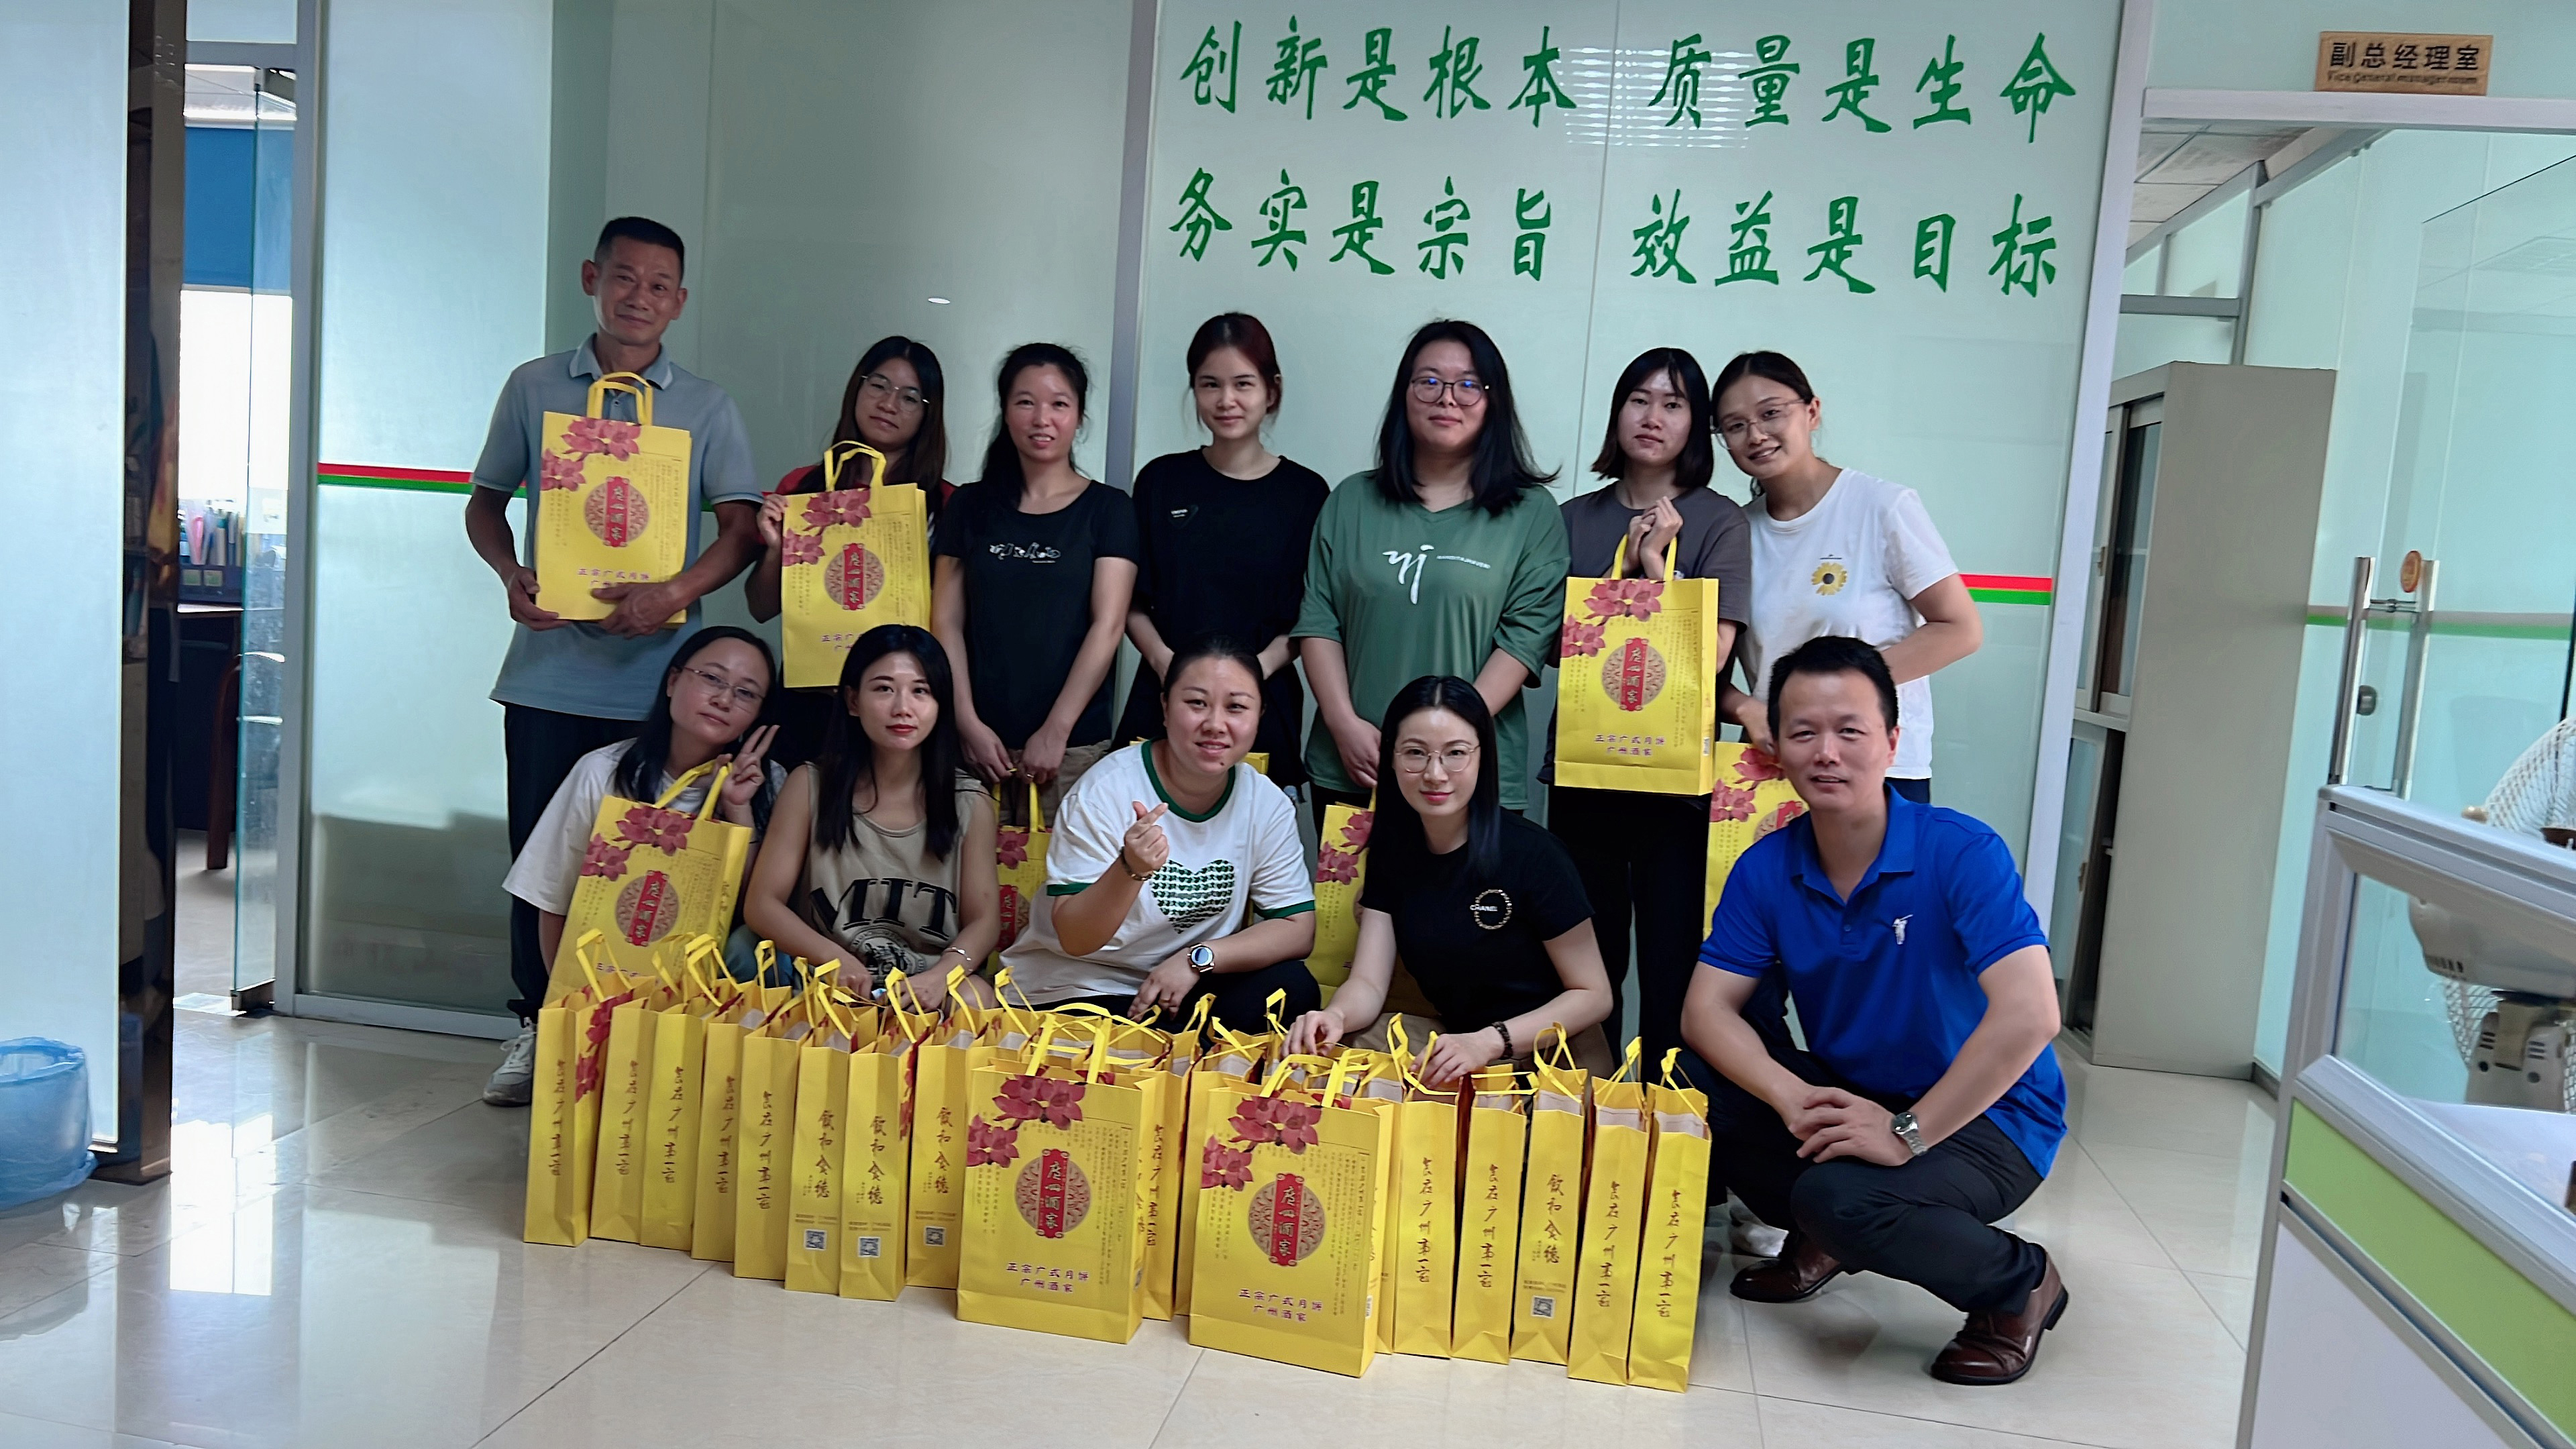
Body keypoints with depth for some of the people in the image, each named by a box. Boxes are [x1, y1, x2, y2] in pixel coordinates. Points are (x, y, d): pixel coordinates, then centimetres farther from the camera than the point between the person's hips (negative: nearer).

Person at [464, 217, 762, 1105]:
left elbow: (743, 528, 0)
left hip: (654, 676, -1)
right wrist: (511, 574, -6)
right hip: (549, 670, 1)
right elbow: (485, 503, 15)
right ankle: (539, 1024, 22)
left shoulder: (707, 408, 6)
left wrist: (671, 594, -17)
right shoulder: (534, 388, 9)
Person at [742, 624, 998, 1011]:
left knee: (976, 998, -33)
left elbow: (984, 920, 2)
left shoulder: (969, 801, 5)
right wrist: (833, 957, -19)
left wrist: (940, 976, -22)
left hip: (931, 983, 1)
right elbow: (762, 904, 1)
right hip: (830, 982, -1)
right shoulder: (810, 785, 4)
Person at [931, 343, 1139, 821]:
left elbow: (1108, 625, -5)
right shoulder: (970, 505, 10)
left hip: (1073, 746, -2)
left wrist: (1055, 731, -11)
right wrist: (968, 723, -5)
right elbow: (946, 623, 6)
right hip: (978, 743, 2)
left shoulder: (1107, 510, 3)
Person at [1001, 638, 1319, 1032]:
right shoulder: (1106, 791, -16)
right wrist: (1131, 869, -37)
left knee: (1294, 988, -20)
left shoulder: (1267, 804, -4)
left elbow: (1298, 928, -6)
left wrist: (1198, 957, -20)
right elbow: (1074, 939, -18)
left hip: (1181, 989, 5)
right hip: (1075, 993, -4)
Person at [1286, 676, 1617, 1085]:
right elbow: (1368, 982, -4)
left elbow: (1593, 995, -12)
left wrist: (1488, 1043, -27)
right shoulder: (1392, 850, 1)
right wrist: (1336, 1016, -29)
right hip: (1452, 1035, 5)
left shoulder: (1531, 853, -16)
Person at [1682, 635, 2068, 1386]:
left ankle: (2020, 1284, 0)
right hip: (1847, 1091, 5)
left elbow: (2028, 1016, -31)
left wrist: (1907, 1133, -30)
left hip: (1985, 1116, -5)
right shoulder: (1766, 869, -6)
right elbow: (1706, 1010, -9)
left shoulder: (1962, 852, -22)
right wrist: (1793, 1097, -27)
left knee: (1842, 1196, -32)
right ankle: (1819, 1239, 13)